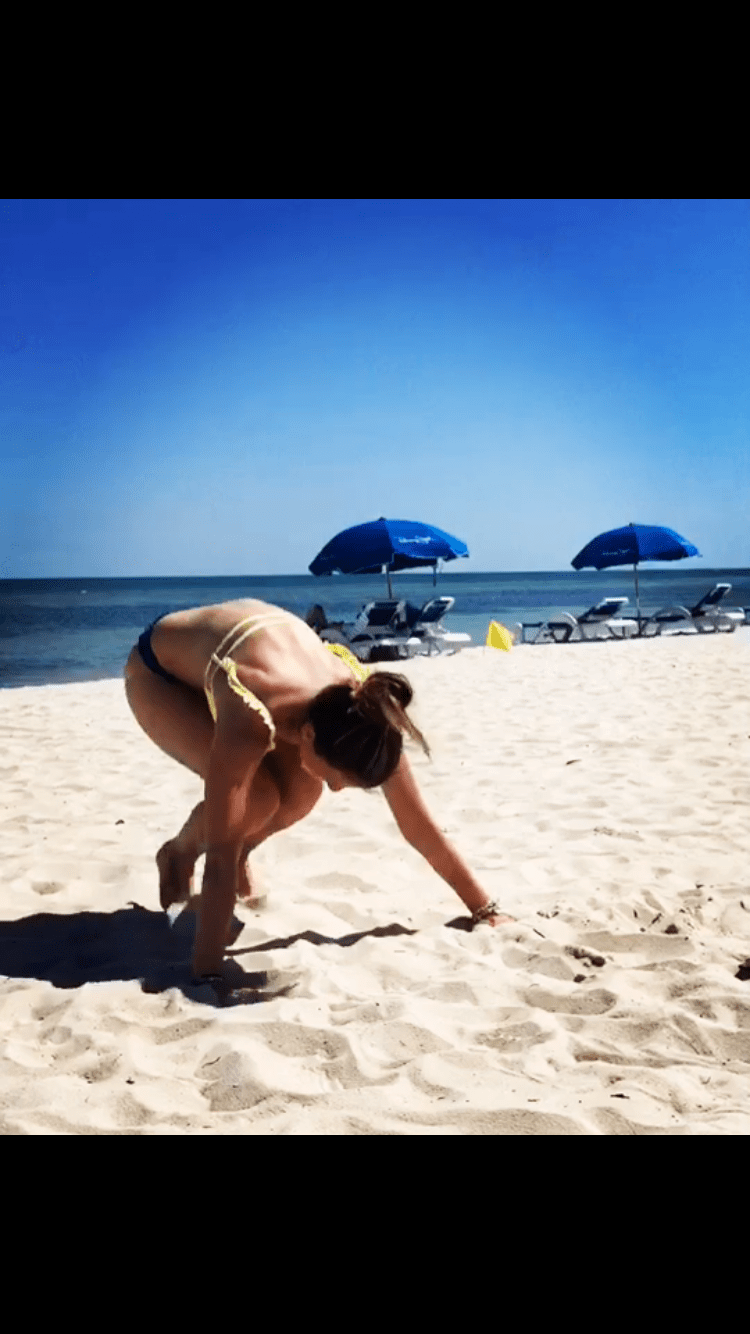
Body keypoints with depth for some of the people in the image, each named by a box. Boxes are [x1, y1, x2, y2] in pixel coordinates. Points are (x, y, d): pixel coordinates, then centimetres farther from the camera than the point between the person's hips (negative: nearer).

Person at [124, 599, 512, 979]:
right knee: (256, 798, -24)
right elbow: (219, 858, -42)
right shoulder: (250, 720, -45)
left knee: (301, 791, -15)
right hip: (159, 669, -5)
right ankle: (179, 854, 7)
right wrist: (206, 975, -42)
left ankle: (240, 856, 16)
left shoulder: (358, 709, -28)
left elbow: (418, 824, -19)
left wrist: (484, 908, -15)